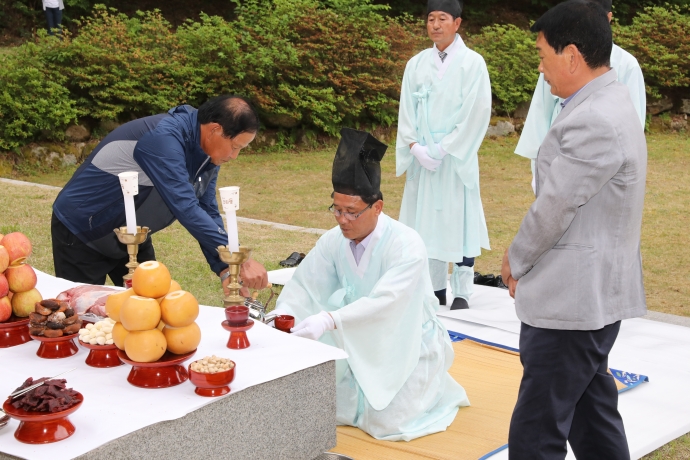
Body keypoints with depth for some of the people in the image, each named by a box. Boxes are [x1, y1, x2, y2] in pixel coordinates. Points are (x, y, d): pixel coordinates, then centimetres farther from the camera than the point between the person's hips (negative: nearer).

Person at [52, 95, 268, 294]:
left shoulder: (208, 154, -6)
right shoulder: (163, 137, -33)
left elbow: (207, 212, -3)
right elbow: (186, 209, -40)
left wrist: (225, 270, -16)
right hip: (82, 231, -8)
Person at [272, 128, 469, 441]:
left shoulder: (407, 244, -27)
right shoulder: (334, 240, -10)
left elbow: (385, 302, -39)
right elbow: (303, 285, -10)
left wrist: (330, 319, -51)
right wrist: (283, 315, -32)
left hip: (407, 346, -5)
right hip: (364, 344, 6)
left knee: (384, 421, -15)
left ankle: (432, 387, 16)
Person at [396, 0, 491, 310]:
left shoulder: (472, 63, -4)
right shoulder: (416, 64, 8)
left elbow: (476, 113, -9)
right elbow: (406, 111, 7)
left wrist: (443, 149, -12)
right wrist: (416, 147, -7)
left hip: (456, 158, -4)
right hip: (422, 158, 4)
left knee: (458, 221, -2)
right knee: (426, 221, 6)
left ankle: (461, 293, 6)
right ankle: (435, 288, 15)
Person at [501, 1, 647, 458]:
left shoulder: (595, 121, -22)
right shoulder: (611, 102, 11)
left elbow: (556, 205, -18)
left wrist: (517, 260, -1)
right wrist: (525, 254, 9)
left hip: (573, 300, -11)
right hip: (595, 295, 11)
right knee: (594, 420, 20)